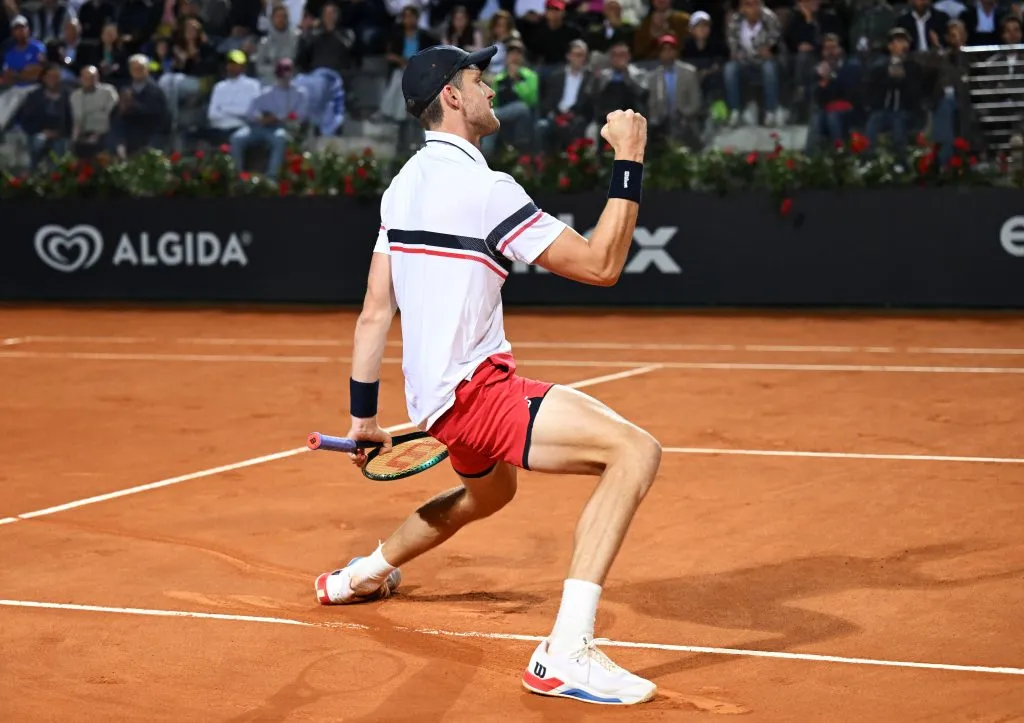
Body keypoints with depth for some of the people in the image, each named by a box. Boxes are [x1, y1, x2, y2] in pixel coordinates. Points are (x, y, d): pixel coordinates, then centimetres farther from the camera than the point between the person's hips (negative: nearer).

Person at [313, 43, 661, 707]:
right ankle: (566, 654, -31)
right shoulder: (484, 187, -16)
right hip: (473, 388, -10)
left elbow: (375, 312, 14)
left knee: (489, 492, 38)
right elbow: (601, 265, -16)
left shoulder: (405, 185, 11)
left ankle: (363, 574, 56)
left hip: (435, 395, 10)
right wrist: (629, 163, -11)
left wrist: (364, 416, 20)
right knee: (634, 449, -25)